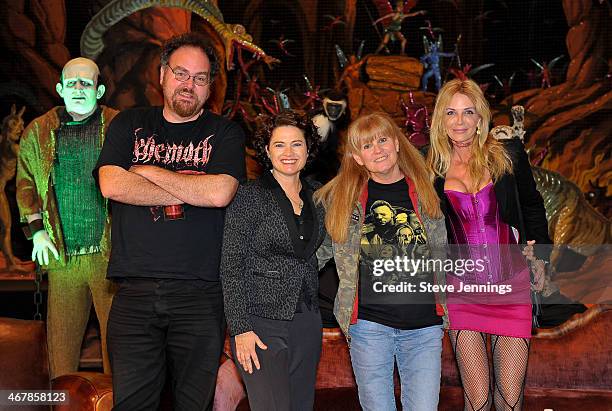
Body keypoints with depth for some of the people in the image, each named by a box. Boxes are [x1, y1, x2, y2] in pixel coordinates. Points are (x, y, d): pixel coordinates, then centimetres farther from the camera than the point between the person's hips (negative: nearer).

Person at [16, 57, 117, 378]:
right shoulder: (38, 132, 12)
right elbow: (26, 182, 18)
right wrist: (37, 229, 8)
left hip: (110, 252, -2)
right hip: (61, 255, 2)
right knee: (61, 340, 5)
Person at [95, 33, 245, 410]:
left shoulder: (225, 133, 7)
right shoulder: (129, 125, 13)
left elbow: (220, 193, -11)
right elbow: (112, 185, -5)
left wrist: (149, 172, -3)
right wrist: (192, 191, -6)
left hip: (200, 294, -1)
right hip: (134, 292, 1)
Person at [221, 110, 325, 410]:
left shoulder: (317, 196, 9)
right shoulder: (249, 196, -7)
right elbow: (231, 267, -9)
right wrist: (240, 328, -14)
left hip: (307, 323, 6)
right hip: (261, 323, -6)